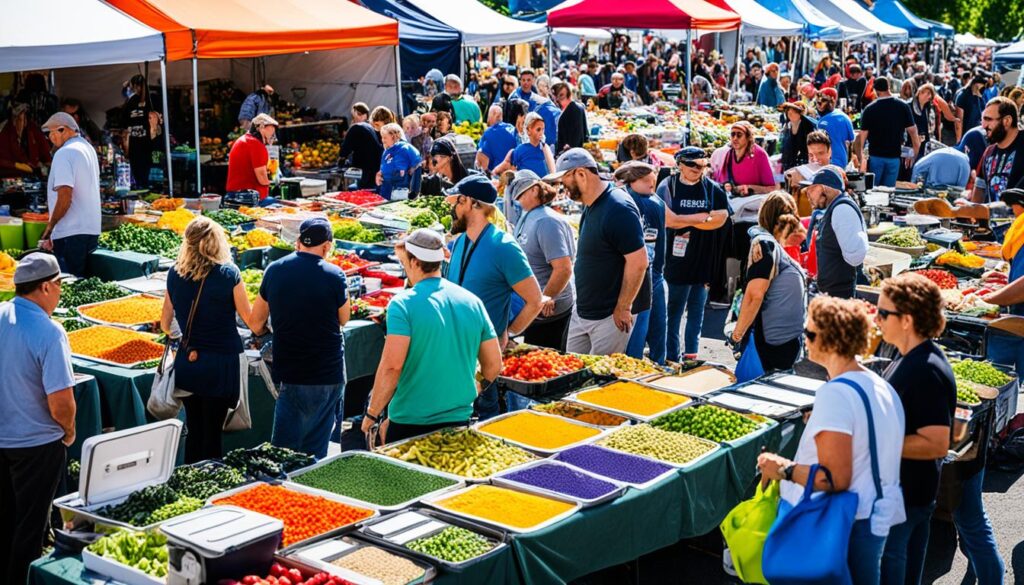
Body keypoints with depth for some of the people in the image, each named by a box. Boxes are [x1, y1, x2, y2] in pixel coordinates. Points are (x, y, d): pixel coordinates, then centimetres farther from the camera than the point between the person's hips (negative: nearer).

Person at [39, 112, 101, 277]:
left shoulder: (64, 153, -13)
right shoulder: (89, 148, 14)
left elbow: (65, 197, -22)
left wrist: (49, 228, -13)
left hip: (70, 233, -9)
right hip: (92, 230, 9)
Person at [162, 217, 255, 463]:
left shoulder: (174, 274, 0)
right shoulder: (228, 274, -12)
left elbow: (165, 325, 9)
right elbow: (252, 321, -5)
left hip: (187, 362, 4)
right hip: (220, 363, -4)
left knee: (194, 432, 17)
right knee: (212, 433, 4)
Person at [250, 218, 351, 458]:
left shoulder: (274, 270, 0)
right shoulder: (334, 276, -12)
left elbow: (256, 322, 9)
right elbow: (344, 319, 3)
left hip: (286, 371, 3)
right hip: (327, 374, -3)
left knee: (283, 442, 11)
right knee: (315, 447, 8)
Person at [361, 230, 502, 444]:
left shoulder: (404, 304, -12)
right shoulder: (473, 302, 4)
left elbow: (392, 366, -20)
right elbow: (494, 365, 8)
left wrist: (372, 414, -9)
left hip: (409, 423, -4)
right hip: (459, 419, 5)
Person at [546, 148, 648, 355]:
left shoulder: (618, 208, -21)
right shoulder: (590, 205, 8)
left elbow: (638, 262, -23)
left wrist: (622, 309, -18)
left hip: (609, 318, -9)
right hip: (582, 312, 9)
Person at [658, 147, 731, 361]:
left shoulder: (713, 189, 5)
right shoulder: (668, 187, -3)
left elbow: (720, 219, -9)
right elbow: (668, 219, -14)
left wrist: (684, 220, -13)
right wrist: (703, 217, -12)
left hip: (705, 261, 3)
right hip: (677, 260, -3)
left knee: (697, 309, 9)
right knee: (673, 310, 2)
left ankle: (691, 354, 19)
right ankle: (672, 357, 8)